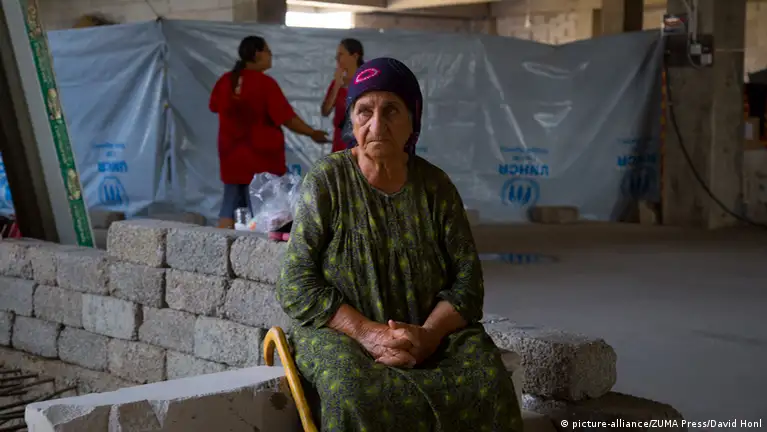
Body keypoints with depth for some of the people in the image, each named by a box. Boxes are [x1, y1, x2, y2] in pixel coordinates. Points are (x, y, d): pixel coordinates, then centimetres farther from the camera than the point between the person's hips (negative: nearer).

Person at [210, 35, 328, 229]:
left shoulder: (225, 80, 0)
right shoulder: (265, 83, -15)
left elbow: (215, 107, 16)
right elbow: (287, 118, -15)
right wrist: (313, 133, -1)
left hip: (232, 157, 5)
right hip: (262, 159, -5)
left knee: (230, 209, 10)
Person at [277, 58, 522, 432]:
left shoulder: (436, 186, 2)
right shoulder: (326, 181, -6)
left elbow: (467, 280, 0)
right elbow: (298, 285, -9)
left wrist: (428, 335, -19)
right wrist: (367, 332, -22)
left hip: (431, 331, 3)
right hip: (341, 332, -3)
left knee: (488, 380, -25)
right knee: (355, 392, -36)